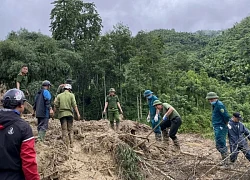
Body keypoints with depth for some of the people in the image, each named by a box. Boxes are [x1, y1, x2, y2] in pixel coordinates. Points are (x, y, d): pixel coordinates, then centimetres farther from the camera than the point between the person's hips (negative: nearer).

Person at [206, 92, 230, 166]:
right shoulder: (215, 105, 14)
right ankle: (225, 161, 23)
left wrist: (225, 125, -8)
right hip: (218, 128, 10)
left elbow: (226, 117, -21)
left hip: (220, 128, -10)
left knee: (221, 145, -8)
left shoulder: (219, 105, -17)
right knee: (220, 145, 15)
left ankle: (225, 162, -3)